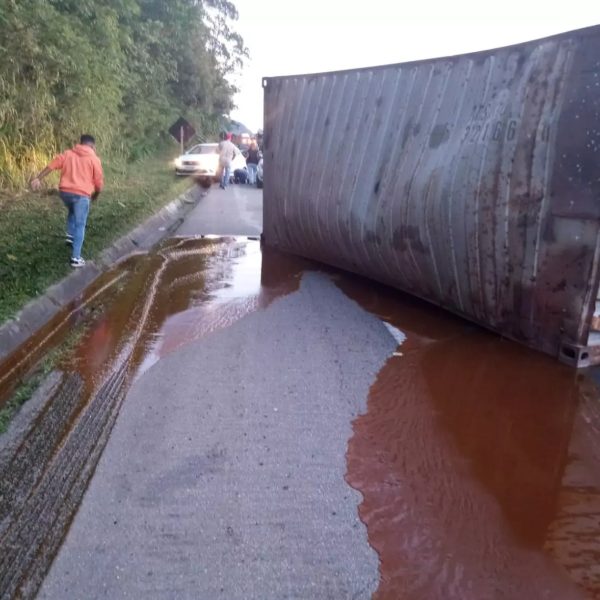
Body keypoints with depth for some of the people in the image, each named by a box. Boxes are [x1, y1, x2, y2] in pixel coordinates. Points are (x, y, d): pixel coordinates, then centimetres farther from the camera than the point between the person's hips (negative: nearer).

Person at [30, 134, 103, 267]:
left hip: (65, 191, 4)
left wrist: (38, 178, 3)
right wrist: (96, 194, 19)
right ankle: (76, 258, 0)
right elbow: (99, 181, 2)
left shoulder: (68, 153, 13)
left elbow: (51, 166, 4)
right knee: (80, 225, 1)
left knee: (71, 211, 36)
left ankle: (70, 236, 28)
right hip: (81, 194, -4)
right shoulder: (94, 159, 2)